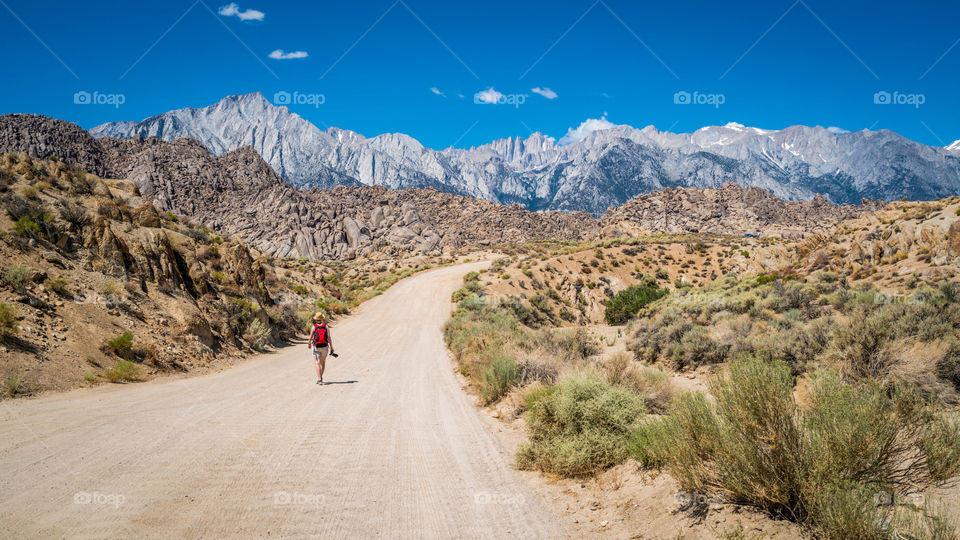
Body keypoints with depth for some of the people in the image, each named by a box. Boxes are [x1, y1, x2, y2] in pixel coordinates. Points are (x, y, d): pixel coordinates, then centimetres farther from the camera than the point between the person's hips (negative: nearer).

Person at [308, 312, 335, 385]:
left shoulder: (314, 327, -6)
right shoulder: (326, 326, -3)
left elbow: (311, 337, 0)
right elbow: (329, 338, -7)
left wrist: (309, 343, 20)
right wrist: (331, 347, -4)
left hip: (316, 347, -2)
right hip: (325, 347, 2)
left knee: (317, 363, -5)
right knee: (323, 362, 19)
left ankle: (319, 379, -17)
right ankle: (320, 377, 34)